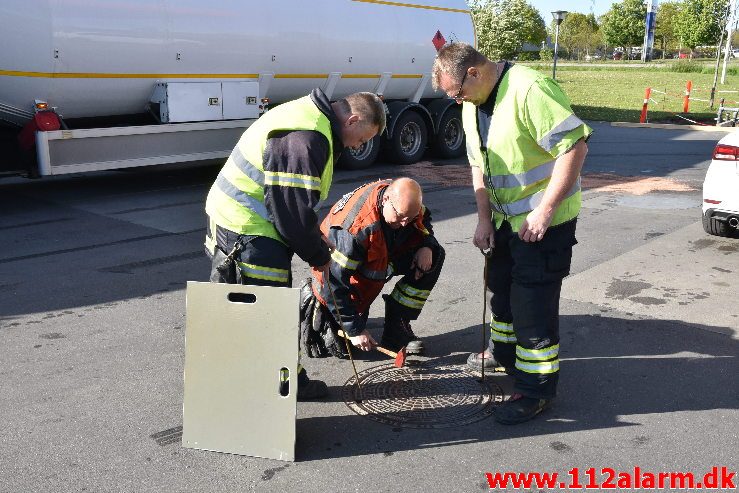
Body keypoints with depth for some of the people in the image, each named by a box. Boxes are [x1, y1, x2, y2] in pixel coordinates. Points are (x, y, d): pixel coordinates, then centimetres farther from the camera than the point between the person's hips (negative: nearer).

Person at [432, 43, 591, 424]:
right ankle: (504, 354, 43)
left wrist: (543, 212, -25)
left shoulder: (529, 89, -24)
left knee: (533, 302, -4)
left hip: (545, 220, -9)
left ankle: (536, 388, 11)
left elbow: (575, 146, -26)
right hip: (506, 217, 9)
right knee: (501, 288, 21)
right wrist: (484, 218, 4)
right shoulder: (471, 105, 4)